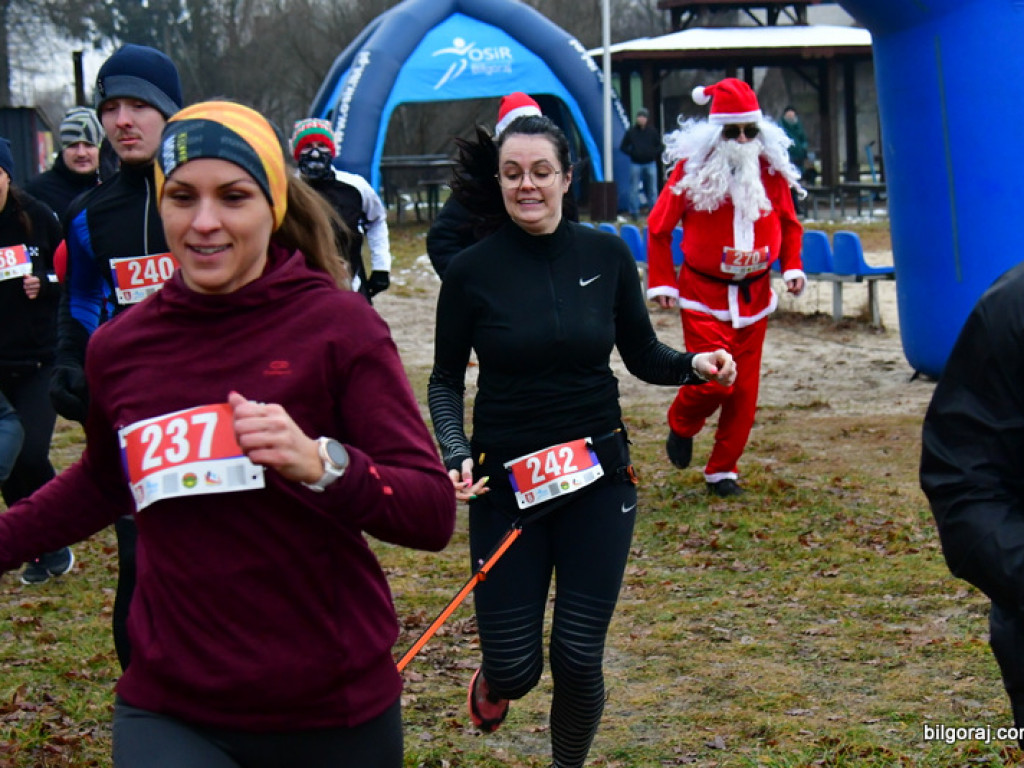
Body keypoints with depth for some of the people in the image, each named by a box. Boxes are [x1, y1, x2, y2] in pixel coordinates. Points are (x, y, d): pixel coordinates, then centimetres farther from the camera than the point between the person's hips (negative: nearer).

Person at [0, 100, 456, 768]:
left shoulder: (339, 324, -9)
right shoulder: (119, 347, 3)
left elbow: (434, 514, -14)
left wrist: (321, 464, -30)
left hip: (335, 711, -1)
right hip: (171, 712, 2)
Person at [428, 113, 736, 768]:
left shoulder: (607, 256, -2)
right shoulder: (473, 271, -6)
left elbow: (643, 354, 9)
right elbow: (446, 380, 3)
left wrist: (694, 365, -11)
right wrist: (456, 454, -14)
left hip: (598, 477, 1)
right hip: (505, 483, -1)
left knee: (579, 657, -1)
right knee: (516, 667, 1)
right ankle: (496, 681, 41)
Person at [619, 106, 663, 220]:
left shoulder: (652, 131, 4)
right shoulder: (631, 132, 1)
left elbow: (660, 146, 10)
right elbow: (623, 147, 7)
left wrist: (654, 153, -8)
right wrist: (632, 152, -8)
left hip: (650, 164, 1)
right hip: (636, 164, -1)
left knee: (652, 189, 4)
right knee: (634, 189, -1)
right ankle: (634, 212, 5)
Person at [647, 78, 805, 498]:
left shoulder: (771, 168, 1)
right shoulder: (692, 168, -9)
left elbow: (789, 223, 16)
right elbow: (659, 227, -1)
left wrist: (792, 267, 1)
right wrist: (662, 282, -6)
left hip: (754, 297, 4)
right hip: (703, 294, -4)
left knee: (744, 390, 5)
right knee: (711, 380, -14)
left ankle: (723, 469, 21)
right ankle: (681, 426, 19)